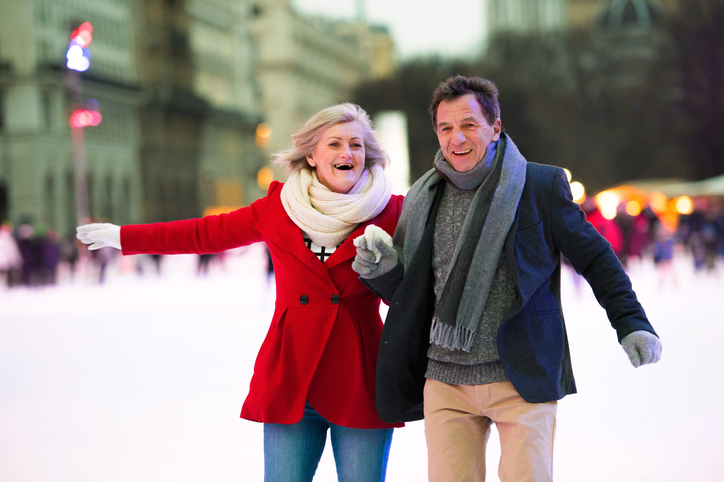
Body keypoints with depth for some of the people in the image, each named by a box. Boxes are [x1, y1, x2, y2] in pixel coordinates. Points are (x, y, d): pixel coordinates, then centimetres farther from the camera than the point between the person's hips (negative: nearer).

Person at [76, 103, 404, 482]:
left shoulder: (388, 213, 0)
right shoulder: (277, 209, 4)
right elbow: (204, 234, 16)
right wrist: (122, 237, 23)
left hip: (361, 389, -1)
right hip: (290, 383, 1)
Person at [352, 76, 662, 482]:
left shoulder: (542, 185, 0)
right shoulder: (425, 200, 10)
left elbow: (595, 258, 6)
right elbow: (404, 293, 17)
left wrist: (631, 323, -3)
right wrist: (382, 268, -4)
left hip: (522, 378, -3)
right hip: (445, 381, 3)